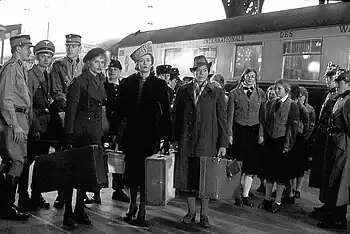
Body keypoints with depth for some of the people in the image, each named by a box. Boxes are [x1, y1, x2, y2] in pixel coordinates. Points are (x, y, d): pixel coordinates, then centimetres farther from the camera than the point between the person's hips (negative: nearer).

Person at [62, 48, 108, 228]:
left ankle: (80, 211, 19)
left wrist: (102, 133, 12)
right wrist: (70, 133, -16)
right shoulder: (79, 81, -6)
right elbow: (71, 108, -10)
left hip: (95, 132, 7)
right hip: (80, 130, -7)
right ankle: (68, 213, 7)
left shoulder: (101, 82, 15)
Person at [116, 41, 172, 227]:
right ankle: (132, 206, 27)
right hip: (131, 134, 2)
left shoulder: (159, 84, 1)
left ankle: (142, 211, 12)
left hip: (150, 135, -2)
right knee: (131, 170, 9)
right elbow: (121, 109, 4)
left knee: (146, 173, 1)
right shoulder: (127, 83, 6)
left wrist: (167, 138, -5)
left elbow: (166, 113, 0)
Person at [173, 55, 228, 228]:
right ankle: (191, 212, 24)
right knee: (189, 178, 8)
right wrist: (175, 138, 3)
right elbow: (176, 115, 10)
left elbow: (222, 119, 2)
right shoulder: (183, 90, 8)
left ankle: (204, 215, 21)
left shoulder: (217, 92, 3)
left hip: (208, 143, -1)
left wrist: (223, 144, -3)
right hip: (186, 142, 2)